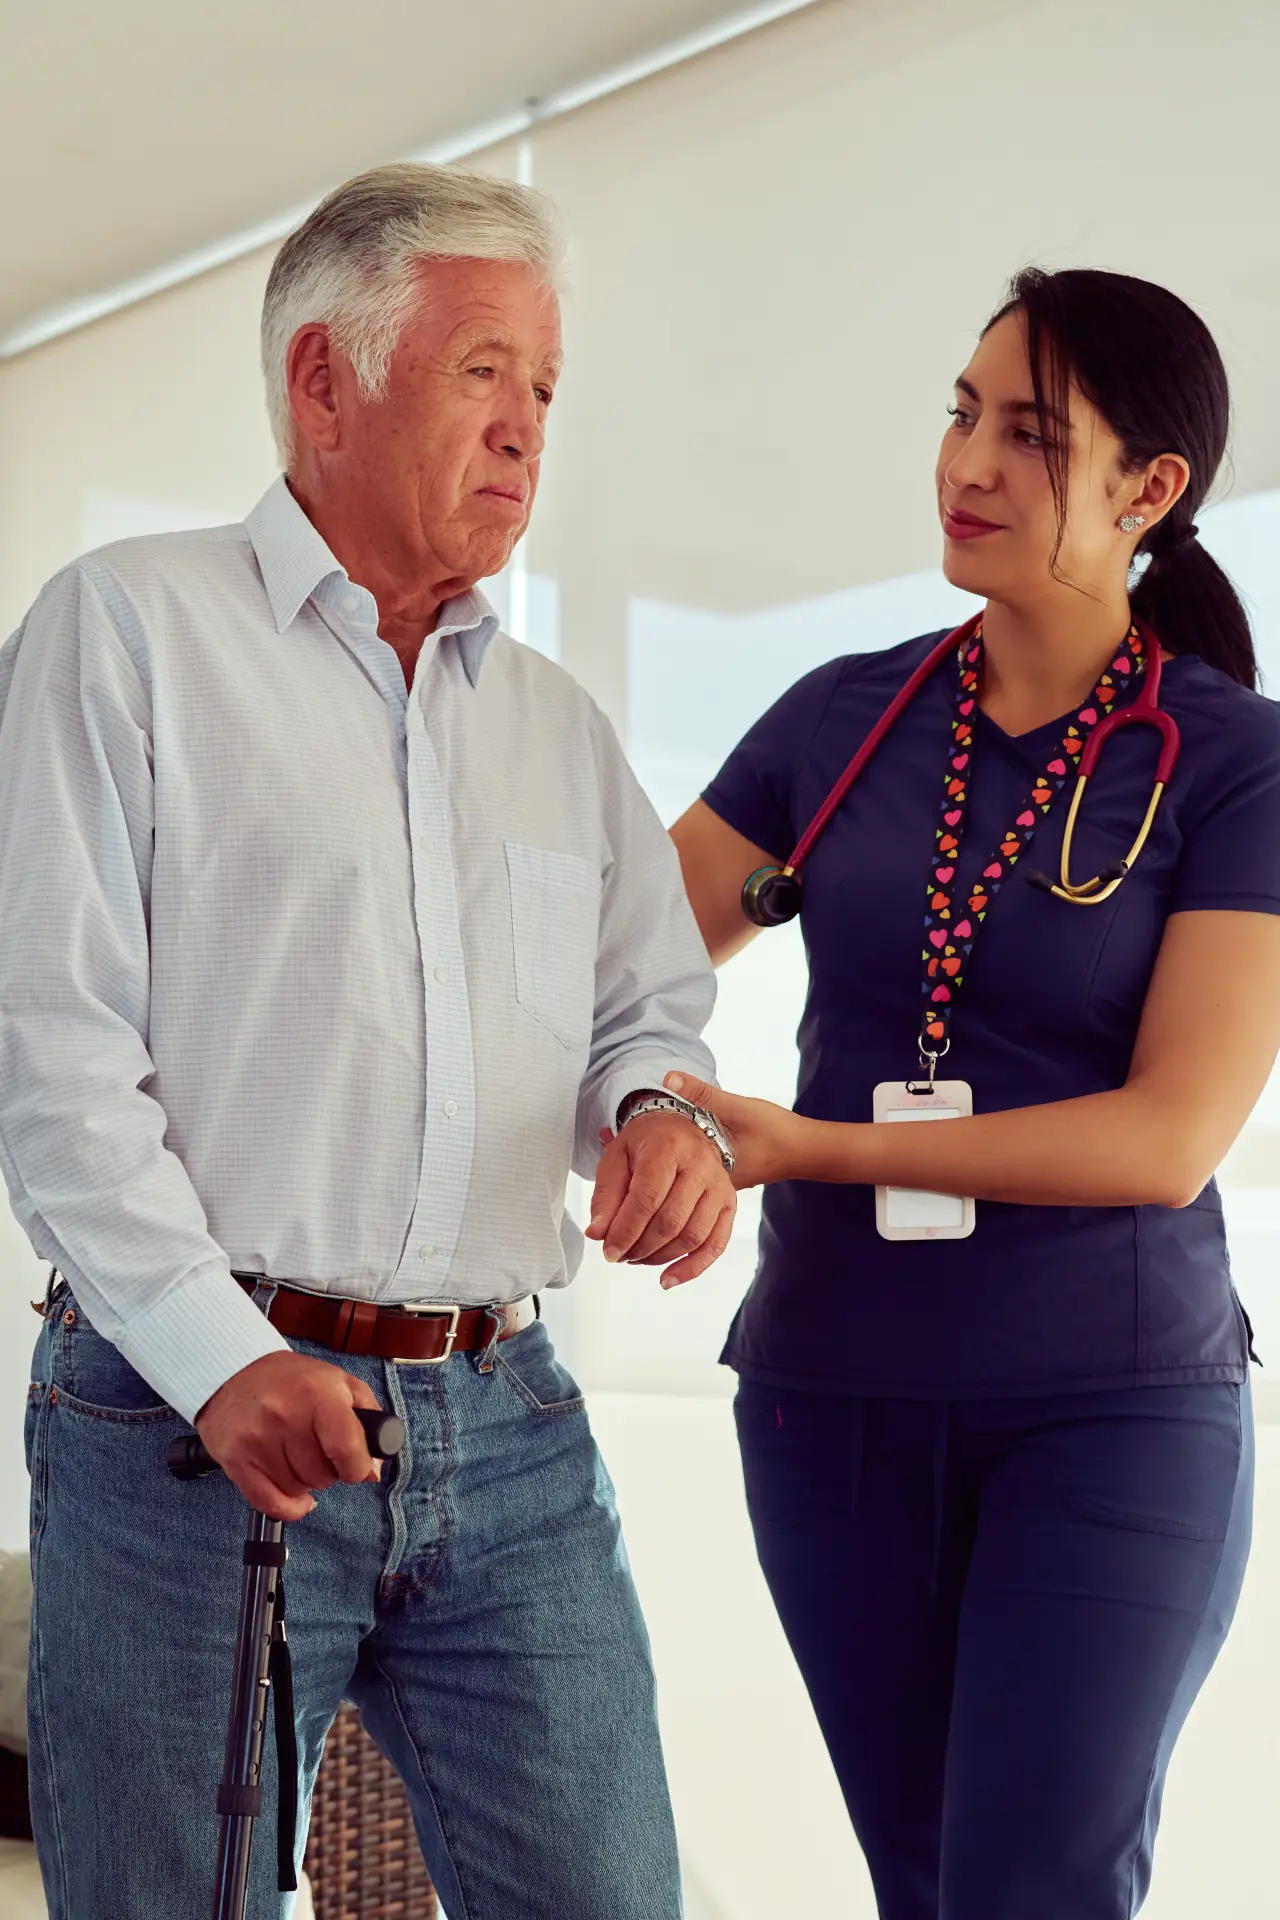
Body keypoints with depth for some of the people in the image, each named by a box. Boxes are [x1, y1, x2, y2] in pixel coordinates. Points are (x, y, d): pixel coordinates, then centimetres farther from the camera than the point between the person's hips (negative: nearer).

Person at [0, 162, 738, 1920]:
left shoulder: (558, 721, 19)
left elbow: (650, 1004, 21)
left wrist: (661, 1108, -4)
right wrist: (223, 1359, -16)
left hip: (507, 1426, 5)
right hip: (188, 1406, -5)